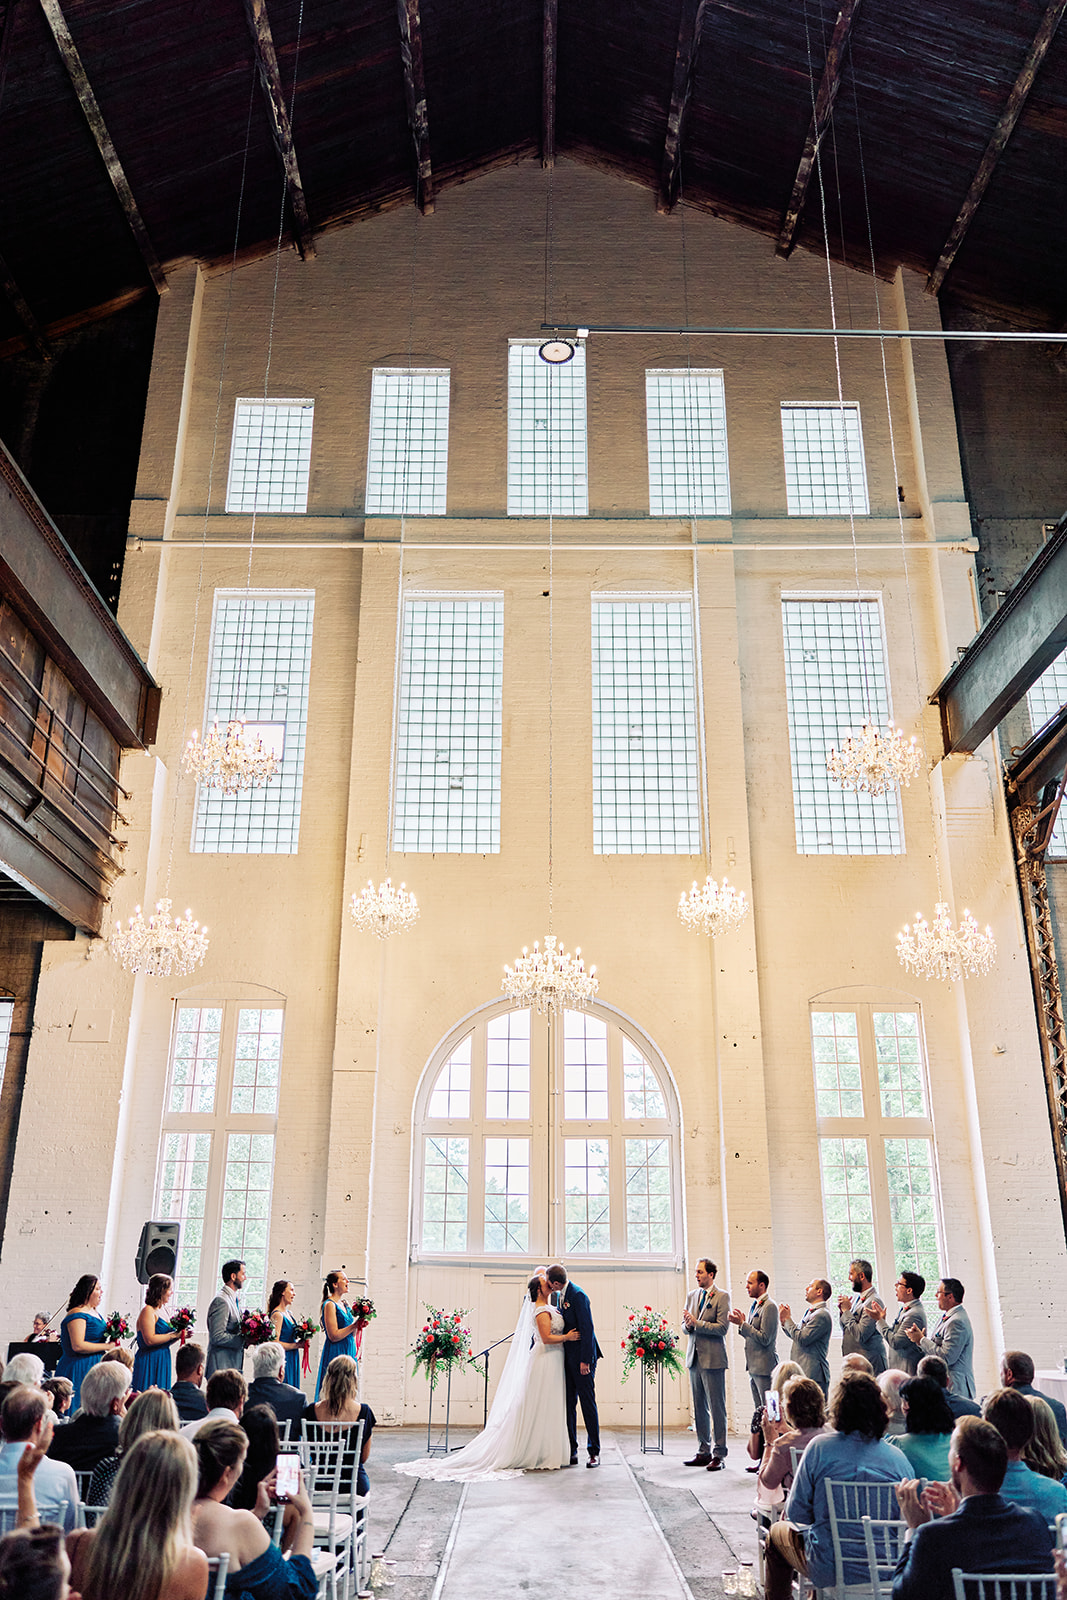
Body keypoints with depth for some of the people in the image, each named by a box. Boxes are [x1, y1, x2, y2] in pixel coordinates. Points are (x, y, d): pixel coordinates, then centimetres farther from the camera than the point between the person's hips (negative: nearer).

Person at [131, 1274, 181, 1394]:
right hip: (149, 1361, -9)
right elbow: (150, 1340, -22)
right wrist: (173, 1335, -17)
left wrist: (179, 1335, 3)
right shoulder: (148, 1311, -12)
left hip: (162, 1361, 9)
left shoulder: (162, 1310, 14)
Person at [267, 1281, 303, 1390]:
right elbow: (274, 1343, -21)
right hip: (283, 1359, -9)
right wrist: (297, 1345, -15)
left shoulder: (287, 1313, 13)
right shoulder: (277, 1315, -14)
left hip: (292, 1360, 9)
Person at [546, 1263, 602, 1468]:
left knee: (587, 1402, -2)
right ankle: (571, 1451, 16)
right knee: (568, 1403, 9)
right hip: (567, 1355, 9)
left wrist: (584, 1360, -21)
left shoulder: (578, 1295, -18)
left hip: (582, 1356, -9)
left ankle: (594, 1452, 6)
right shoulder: (560, 1295, 10)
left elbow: (587, 1328, -20)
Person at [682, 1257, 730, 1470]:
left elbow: (722, 1327, -15)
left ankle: (719, 1454, 4)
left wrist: (697, 1323, -17)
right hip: (694, 1357, 7)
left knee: (717, 1408, -3)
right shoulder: (691, 1295, 13)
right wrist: (688, 1325, -7)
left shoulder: (722, 1296, -7)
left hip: (713, 1358, -7)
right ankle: (704, 1451, 21)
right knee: (699, 1408, 12)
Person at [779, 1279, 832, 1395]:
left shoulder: (822, 1315, -14)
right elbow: (796, 1334, 23)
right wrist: (784, 1321, 10)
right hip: (803, 1372, 10)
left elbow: (802, 1339, -19)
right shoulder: (810, 1311, 18)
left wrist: (788, 1319, -10)